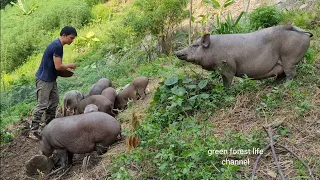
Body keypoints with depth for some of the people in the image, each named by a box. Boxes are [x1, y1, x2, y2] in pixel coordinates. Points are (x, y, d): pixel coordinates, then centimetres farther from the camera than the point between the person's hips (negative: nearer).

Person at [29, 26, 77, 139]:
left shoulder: (58, 45, 10)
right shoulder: (57, 46, -21)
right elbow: (58, 66, -23)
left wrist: (66, 70, 5)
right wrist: (69, 66, -7)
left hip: (51, 79, 10)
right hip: (44, 80, -10)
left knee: (54, 102, 15)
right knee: (42, 105, -8)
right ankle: (33, 131, -2)